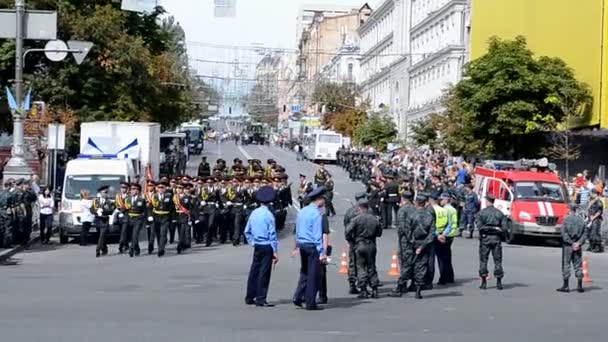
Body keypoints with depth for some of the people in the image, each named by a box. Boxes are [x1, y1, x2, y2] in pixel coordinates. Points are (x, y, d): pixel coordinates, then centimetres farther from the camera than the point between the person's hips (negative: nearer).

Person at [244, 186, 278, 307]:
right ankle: (260, 299, -1)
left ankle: (250, 298, 19)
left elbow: (247, 231, 12)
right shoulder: (268, 215, -13)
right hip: (267, 246, -6)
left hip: (257, 246, 6)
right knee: (264, 273, -2)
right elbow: (272, 234, -13)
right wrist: (275, 252, -10)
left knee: (254, 271, 13)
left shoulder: (254, 213, 7)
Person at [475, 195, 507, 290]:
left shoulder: (482, 212, -3)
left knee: (483, 260, 5)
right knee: (498, 261, 6)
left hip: (485, 238, -2)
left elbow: (479, 226, -12)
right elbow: (504, 227, -2)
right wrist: (496, 228, 11)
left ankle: (484, 282, 2)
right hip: (496, 239, 2)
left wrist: (486, 228, 1)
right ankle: (499, 283, 4)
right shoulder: (499, 213, 5)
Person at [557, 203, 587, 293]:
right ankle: (579, 286, 9)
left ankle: (566, 286, 2)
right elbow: (585, 233, 2)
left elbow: (564, 233, -14)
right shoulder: (581, 220, 5)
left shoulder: (566, 219, -8)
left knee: (566, 265, 2)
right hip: (578, 246, 4)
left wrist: (571, 243, -10)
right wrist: (579, 243, -5)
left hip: (567, 245, -4)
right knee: (578, 265, 9)